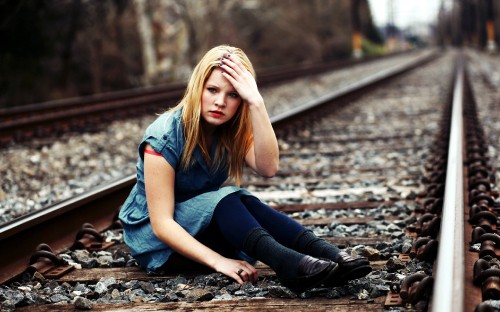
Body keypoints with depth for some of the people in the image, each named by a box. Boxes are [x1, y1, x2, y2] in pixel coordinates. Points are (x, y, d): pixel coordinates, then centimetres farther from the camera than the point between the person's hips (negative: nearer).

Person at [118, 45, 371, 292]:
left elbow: (267, 167, -27)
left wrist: (256, 103, -35)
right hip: (153, 237, -5)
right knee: (226, 199, -31)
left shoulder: (234, 131, -5)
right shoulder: (164, 137, -22)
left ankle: (330, 257, -42)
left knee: (245, 203, -27)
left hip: (205, 229, 5)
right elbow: (162, 223, -27)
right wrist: (218, 261, -37)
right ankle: (289, 263, -53)